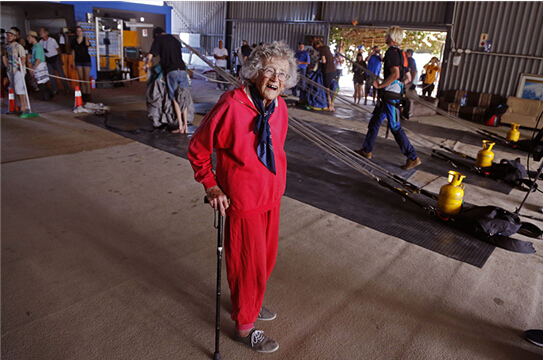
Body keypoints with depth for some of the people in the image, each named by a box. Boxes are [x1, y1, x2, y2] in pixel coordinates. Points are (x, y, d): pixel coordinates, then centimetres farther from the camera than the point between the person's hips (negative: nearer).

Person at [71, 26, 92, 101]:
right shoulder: (74, 41, 6)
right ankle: (83, 93, 12)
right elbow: (73, 52, 11)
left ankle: (88, 93, 1)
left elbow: (87, 44, -26)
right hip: (78, 61, 3)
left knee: (86, 79, -5)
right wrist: (73, 62, 8)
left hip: (86, 60, -3)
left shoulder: (85, 39, 0)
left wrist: (85, 38, -14)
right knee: (81, 78, 6)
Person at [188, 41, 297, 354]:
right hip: (243, 202, -7)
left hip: (272, 198, 7)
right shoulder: (231, 105, -23)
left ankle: (250, 302, 50)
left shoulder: (279, 107, -2)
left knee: (266, 258, 23)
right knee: (249, 265, 7)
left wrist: (276, 182, 16)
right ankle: (244, 326, 32)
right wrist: (211, 185, -11)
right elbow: (198, 149, -11)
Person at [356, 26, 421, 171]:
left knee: (395, 127, -7)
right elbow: (408, 77, 19)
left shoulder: (391, 52, -14)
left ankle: (413, 158, -3)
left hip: (390, 94, -10)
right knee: (375, 121, 16)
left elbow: (395, 74, -27)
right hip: (389, 94, 10)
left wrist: (380, 85, -20)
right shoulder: (399, 53, 16)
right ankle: (366, 150, 26)